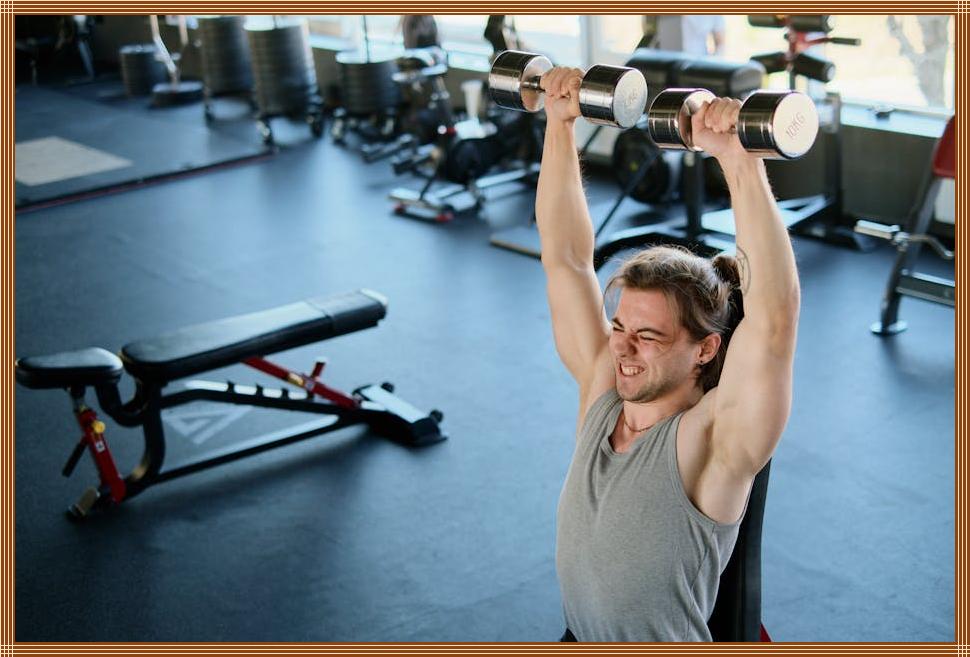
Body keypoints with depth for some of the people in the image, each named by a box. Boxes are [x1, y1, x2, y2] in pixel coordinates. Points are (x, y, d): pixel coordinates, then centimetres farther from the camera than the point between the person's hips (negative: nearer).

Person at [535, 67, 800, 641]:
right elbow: (565, 256, -2)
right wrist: (560, 122, -6)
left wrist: (741, 163, -40)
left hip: (669, 643, -5)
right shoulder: (602, 393, -3)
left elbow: (773, 318, -35)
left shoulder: (713, 443, -19)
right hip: (577, 638, 5)